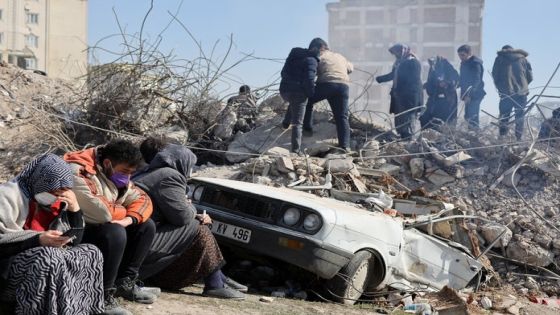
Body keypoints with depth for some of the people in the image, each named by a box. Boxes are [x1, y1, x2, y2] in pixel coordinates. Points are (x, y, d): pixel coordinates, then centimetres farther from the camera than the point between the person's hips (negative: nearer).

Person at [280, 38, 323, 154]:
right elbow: (309, 79, -19)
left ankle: (286, 122, 26)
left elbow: (283, 73, 20)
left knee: (293, 103, 41)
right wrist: (312, 94, -7)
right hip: (298, 92, -7)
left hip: (284, 90, 7)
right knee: (298, 123, -2)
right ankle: (296, 150, -6)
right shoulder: (311, 60, -8)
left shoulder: (295, 55, 16)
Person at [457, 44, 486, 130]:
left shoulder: (475, 64, -14)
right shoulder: (464, 63, 14)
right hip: (468, 95, 9)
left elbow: (476, 81, -22)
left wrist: (469, 95, -29)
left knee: (472, 117, -14)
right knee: (468, 116, 13)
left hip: (475, 94, -9)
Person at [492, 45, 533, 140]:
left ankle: (502, 137, 3)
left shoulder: (499, 59, 7)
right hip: (521, 92, 1)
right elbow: (530, 77, 8)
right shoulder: (523, 58, 11)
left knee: (504, 117, 7)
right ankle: (519, 139, 5)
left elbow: (495, 75, 5)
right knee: (520, 117, 7)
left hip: (505, 93, -1)